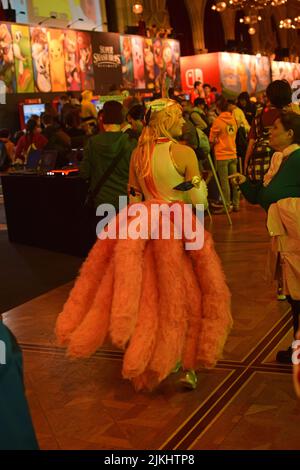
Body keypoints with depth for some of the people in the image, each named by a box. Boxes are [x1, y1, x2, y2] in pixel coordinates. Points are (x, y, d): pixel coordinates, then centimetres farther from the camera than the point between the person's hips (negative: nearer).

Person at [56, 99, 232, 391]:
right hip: (179, 230, -5)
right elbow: (198, 201, -11)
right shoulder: (184, 153, -12)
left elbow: (133, 197, 10)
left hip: (143, 227, 5)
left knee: (149, 294, 16)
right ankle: (188, 367, 12)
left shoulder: (138, 154, 4)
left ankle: (142, 360, 28)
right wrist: (201, 183, 10)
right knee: (187, 295, 8)